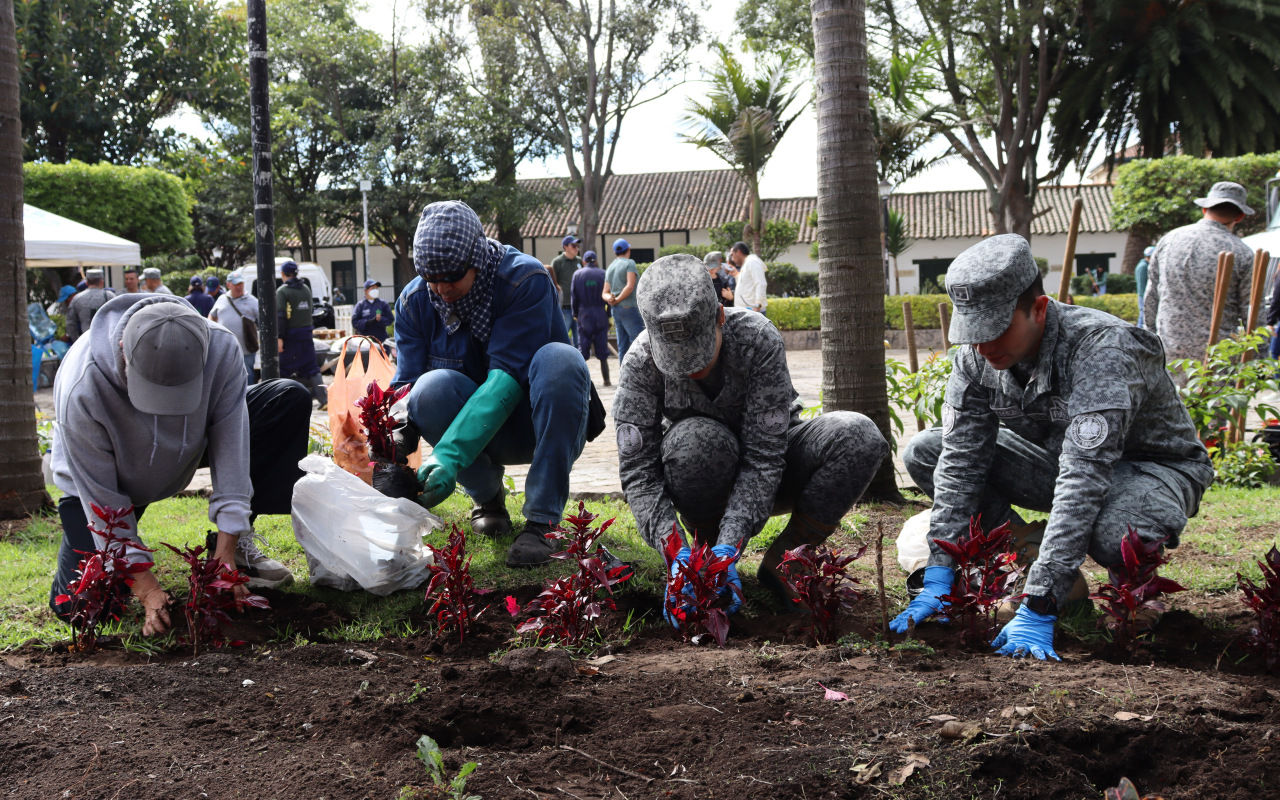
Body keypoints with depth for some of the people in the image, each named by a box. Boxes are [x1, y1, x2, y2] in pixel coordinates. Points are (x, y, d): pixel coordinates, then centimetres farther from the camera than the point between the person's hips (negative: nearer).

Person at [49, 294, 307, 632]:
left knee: (291, 401, -16)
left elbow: (229, 445, -26)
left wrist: (226, 548, -29)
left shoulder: (221, 348, -33)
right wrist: (145, 588, -32)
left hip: (188, 449, 3)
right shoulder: (81, 391, -40)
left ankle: (239, 543, -7)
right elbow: (101, 499, -31)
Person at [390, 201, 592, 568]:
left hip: (545, 422, -3)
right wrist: (391, 454, -32)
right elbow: (407, 383, -9)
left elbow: (507, 377, -29)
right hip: (483, 432, 3)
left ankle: (541, 521, -31)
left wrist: (449, 454, -40)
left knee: (558, 359, -34)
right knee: (432, 388, -29)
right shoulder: (414, 301, -5)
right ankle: (487, 494, -1)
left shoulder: (526, 279, -20)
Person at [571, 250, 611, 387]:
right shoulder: (603, 274, -1)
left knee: (582, 348, 5)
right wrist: (609, 314, 5)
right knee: (602, 349, 5)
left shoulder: (577, 274, 1)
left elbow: (574, 296, 1)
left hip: (584, 315, 0)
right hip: (601, 314, 0)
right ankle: (606, 379, 6)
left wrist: (575, 314, 11)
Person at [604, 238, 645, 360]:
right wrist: (618, 300, -7)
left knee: (623, 347, 6)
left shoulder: (610, 268, 19)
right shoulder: (629, 263, -5)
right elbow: (630, 286, -16)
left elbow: (605, 293, 14)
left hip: (615, 310, 8)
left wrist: (610, 298, -6)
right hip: (629, 308, -8)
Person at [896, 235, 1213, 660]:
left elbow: (1083, 482, -41)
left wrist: (1037, 611, -45)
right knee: (923, 452, -10)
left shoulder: (1101, 347, -35)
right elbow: (960, 461, -13)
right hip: (1058, 457, 6)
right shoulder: (977, 354, -15)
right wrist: (939, 579, -21)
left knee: (1113, 535, -42)